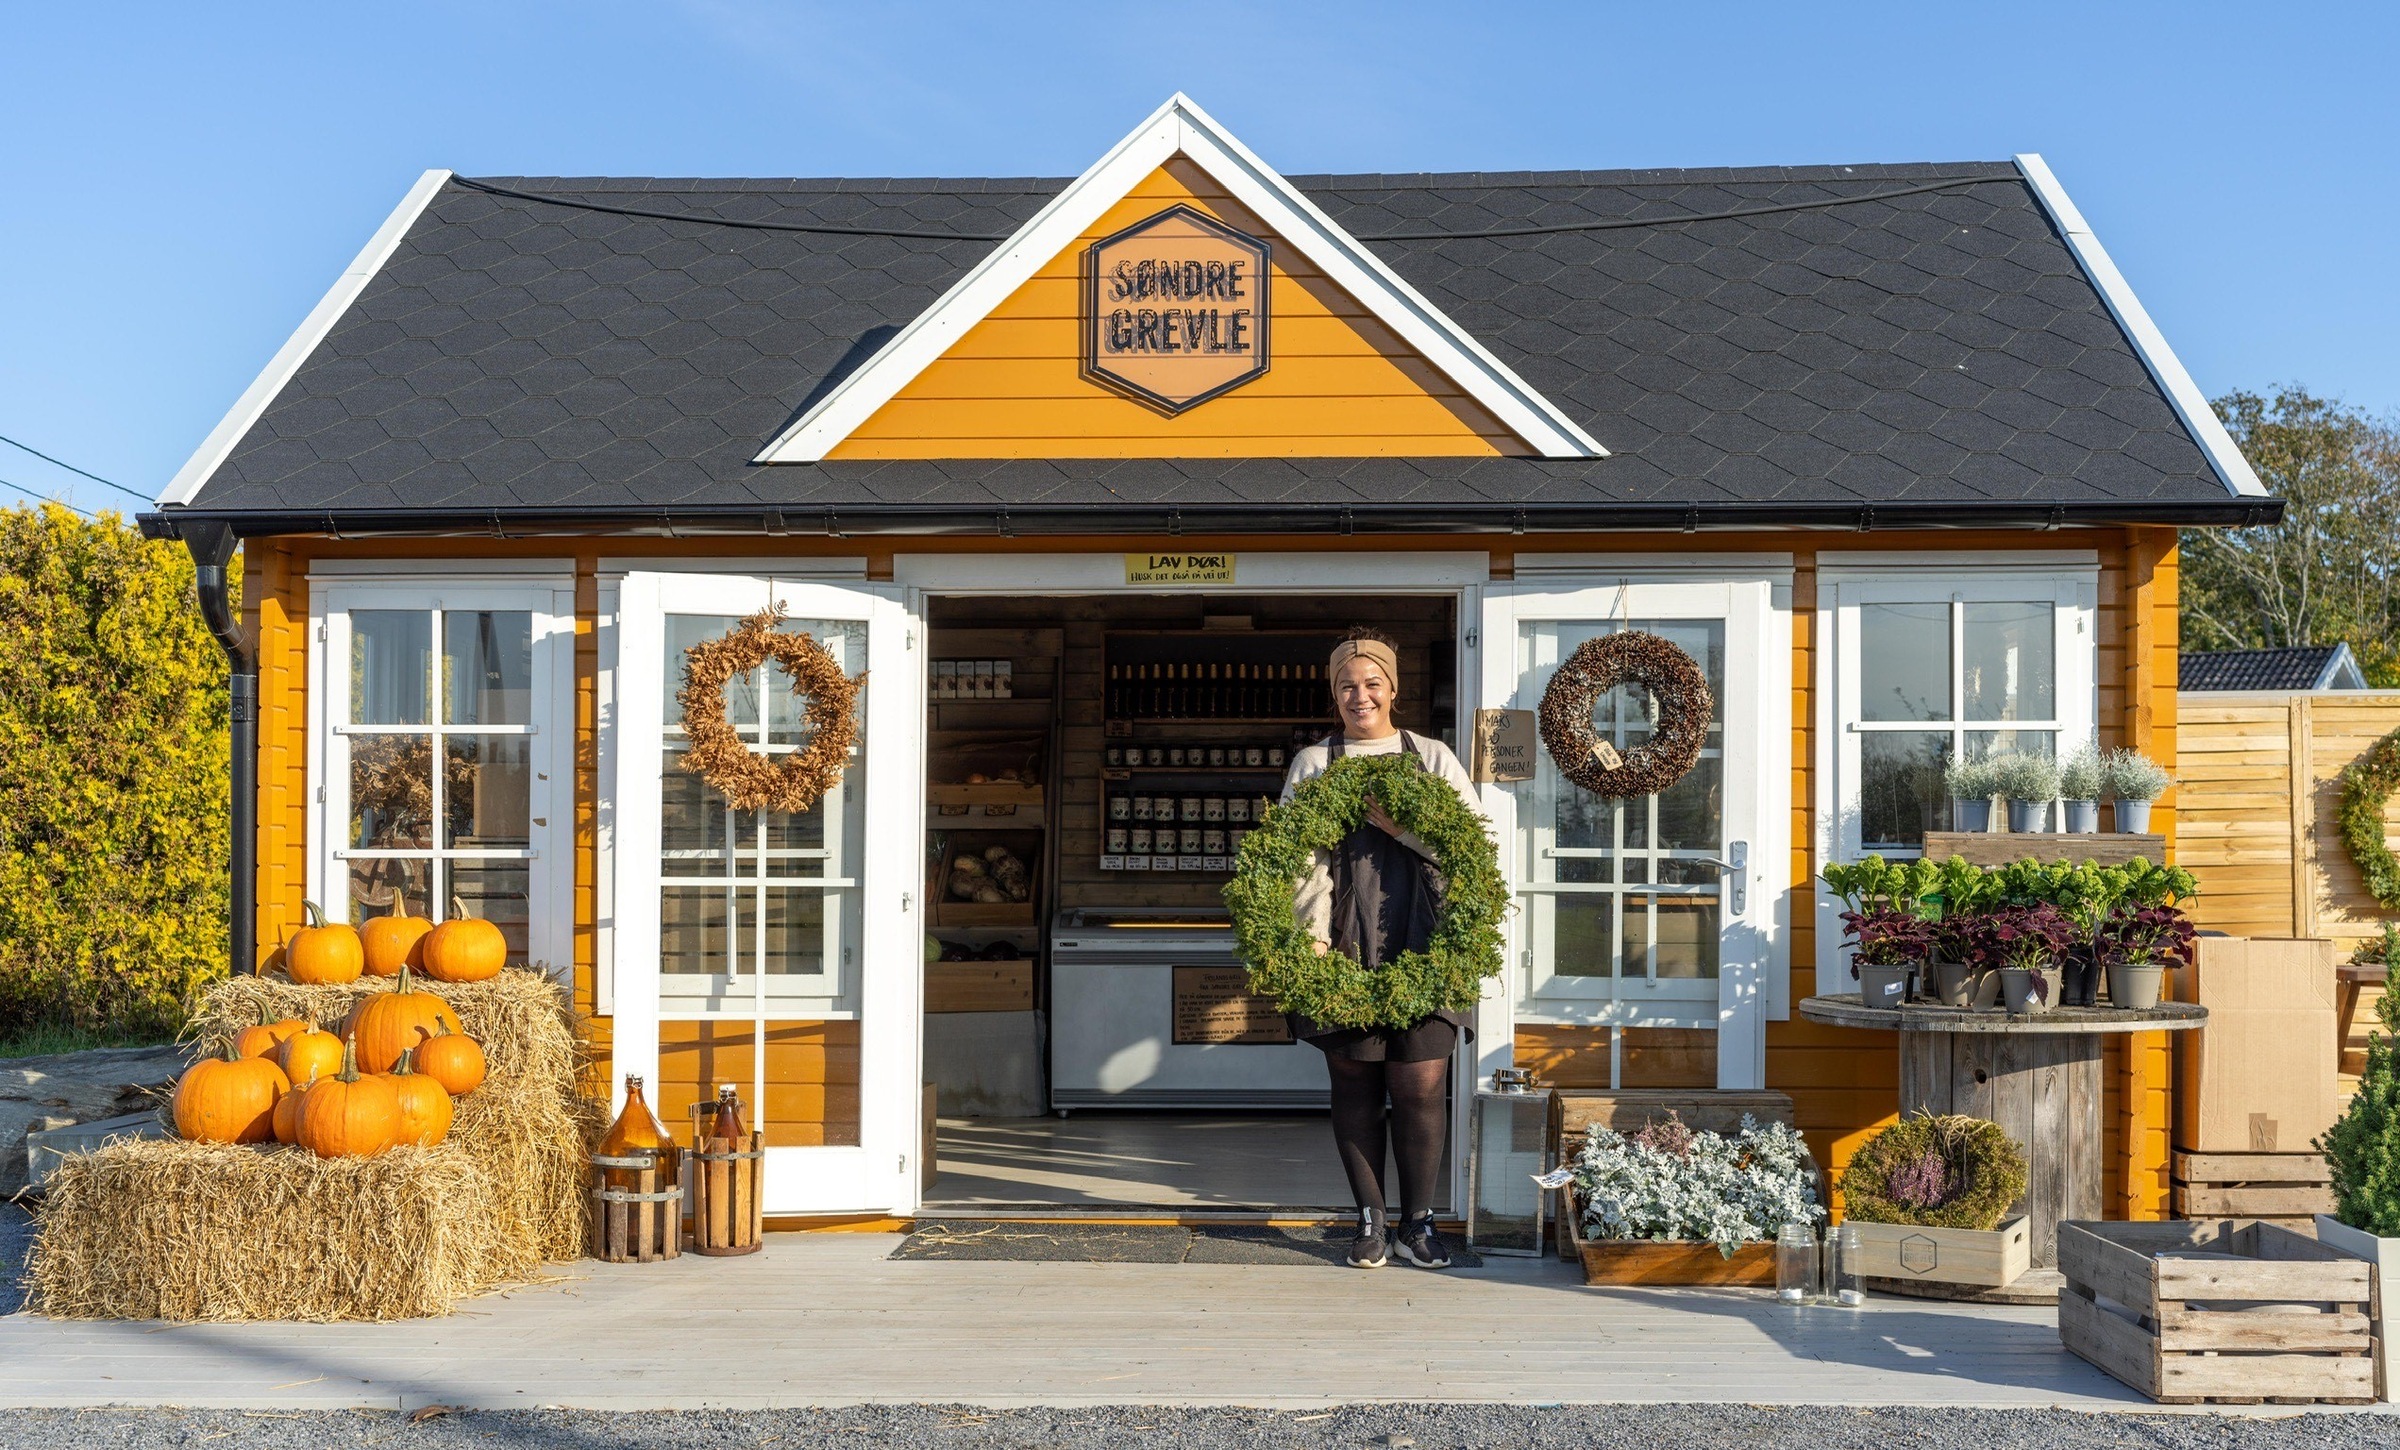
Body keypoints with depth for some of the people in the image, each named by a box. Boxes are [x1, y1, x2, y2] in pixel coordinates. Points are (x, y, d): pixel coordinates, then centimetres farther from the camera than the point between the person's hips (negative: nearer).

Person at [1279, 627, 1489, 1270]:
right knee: (1354, 1085, 3)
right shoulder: (1312, 763, 11)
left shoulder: (1432, 758, 12)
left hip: (1421, 947, 0)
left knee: (1420, 1084, -3)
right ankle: (1371, 1221, 13)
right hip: (1344, 950, 0)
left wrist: (1399, 824, -13)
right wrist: (1314, 939, -11)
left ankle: (1417, 1222, 10)